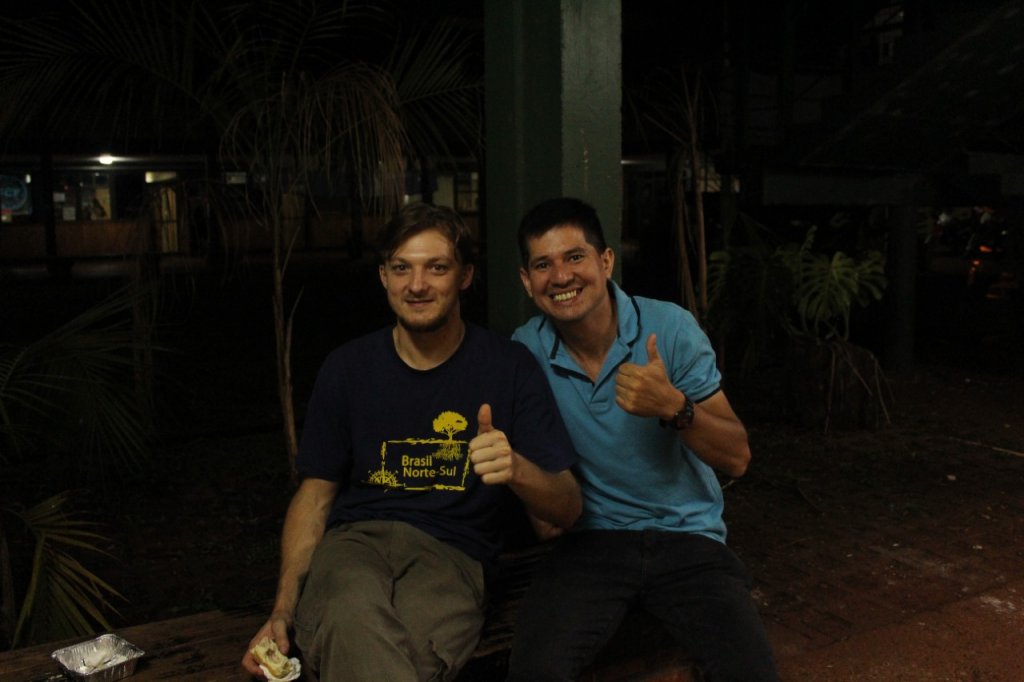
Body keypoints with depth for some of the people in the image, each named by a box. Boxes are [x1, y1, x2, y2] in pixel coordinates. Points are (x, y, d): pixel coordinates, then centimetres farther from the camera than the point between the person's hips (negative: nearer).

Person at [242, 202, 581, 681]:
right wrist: (283, 609, 1)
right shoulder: (348, 368, 7)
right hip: (353, 538, 2)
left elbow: (567, 510, 1)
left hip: (450, 551, -1)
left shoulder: (510, 367, 2)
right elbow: (315, 494, 14)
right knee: (355, 612, -37)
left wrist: (517, 470, -23)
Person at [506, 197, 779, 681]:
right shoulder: (526, 351, -2)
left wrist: (673, 406, -25)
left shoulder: (670, 327, -7)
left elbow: (736, 459, -7)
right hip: (590, 538, 0)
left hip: (687, 535, 0)